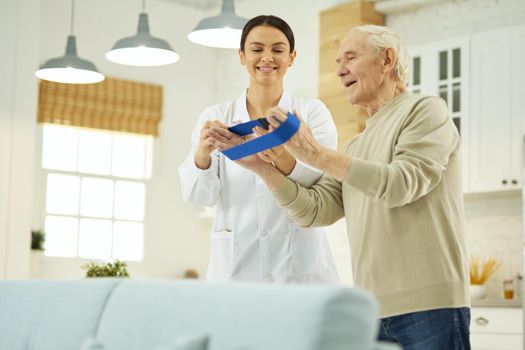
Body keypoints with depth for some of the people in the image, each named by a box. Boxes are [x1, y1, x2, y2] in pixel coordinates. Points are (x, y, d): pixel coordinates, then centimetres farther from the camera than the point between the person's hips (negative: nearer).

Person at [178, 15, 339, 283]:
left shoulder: (312, 112, 4)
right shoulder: (215, 118, 7)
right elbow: (198, 194, -4)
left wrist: (284, 160, -30)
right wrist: (202, 155, -25)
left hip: (298, 265, -1)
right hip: (234, 266, 1)